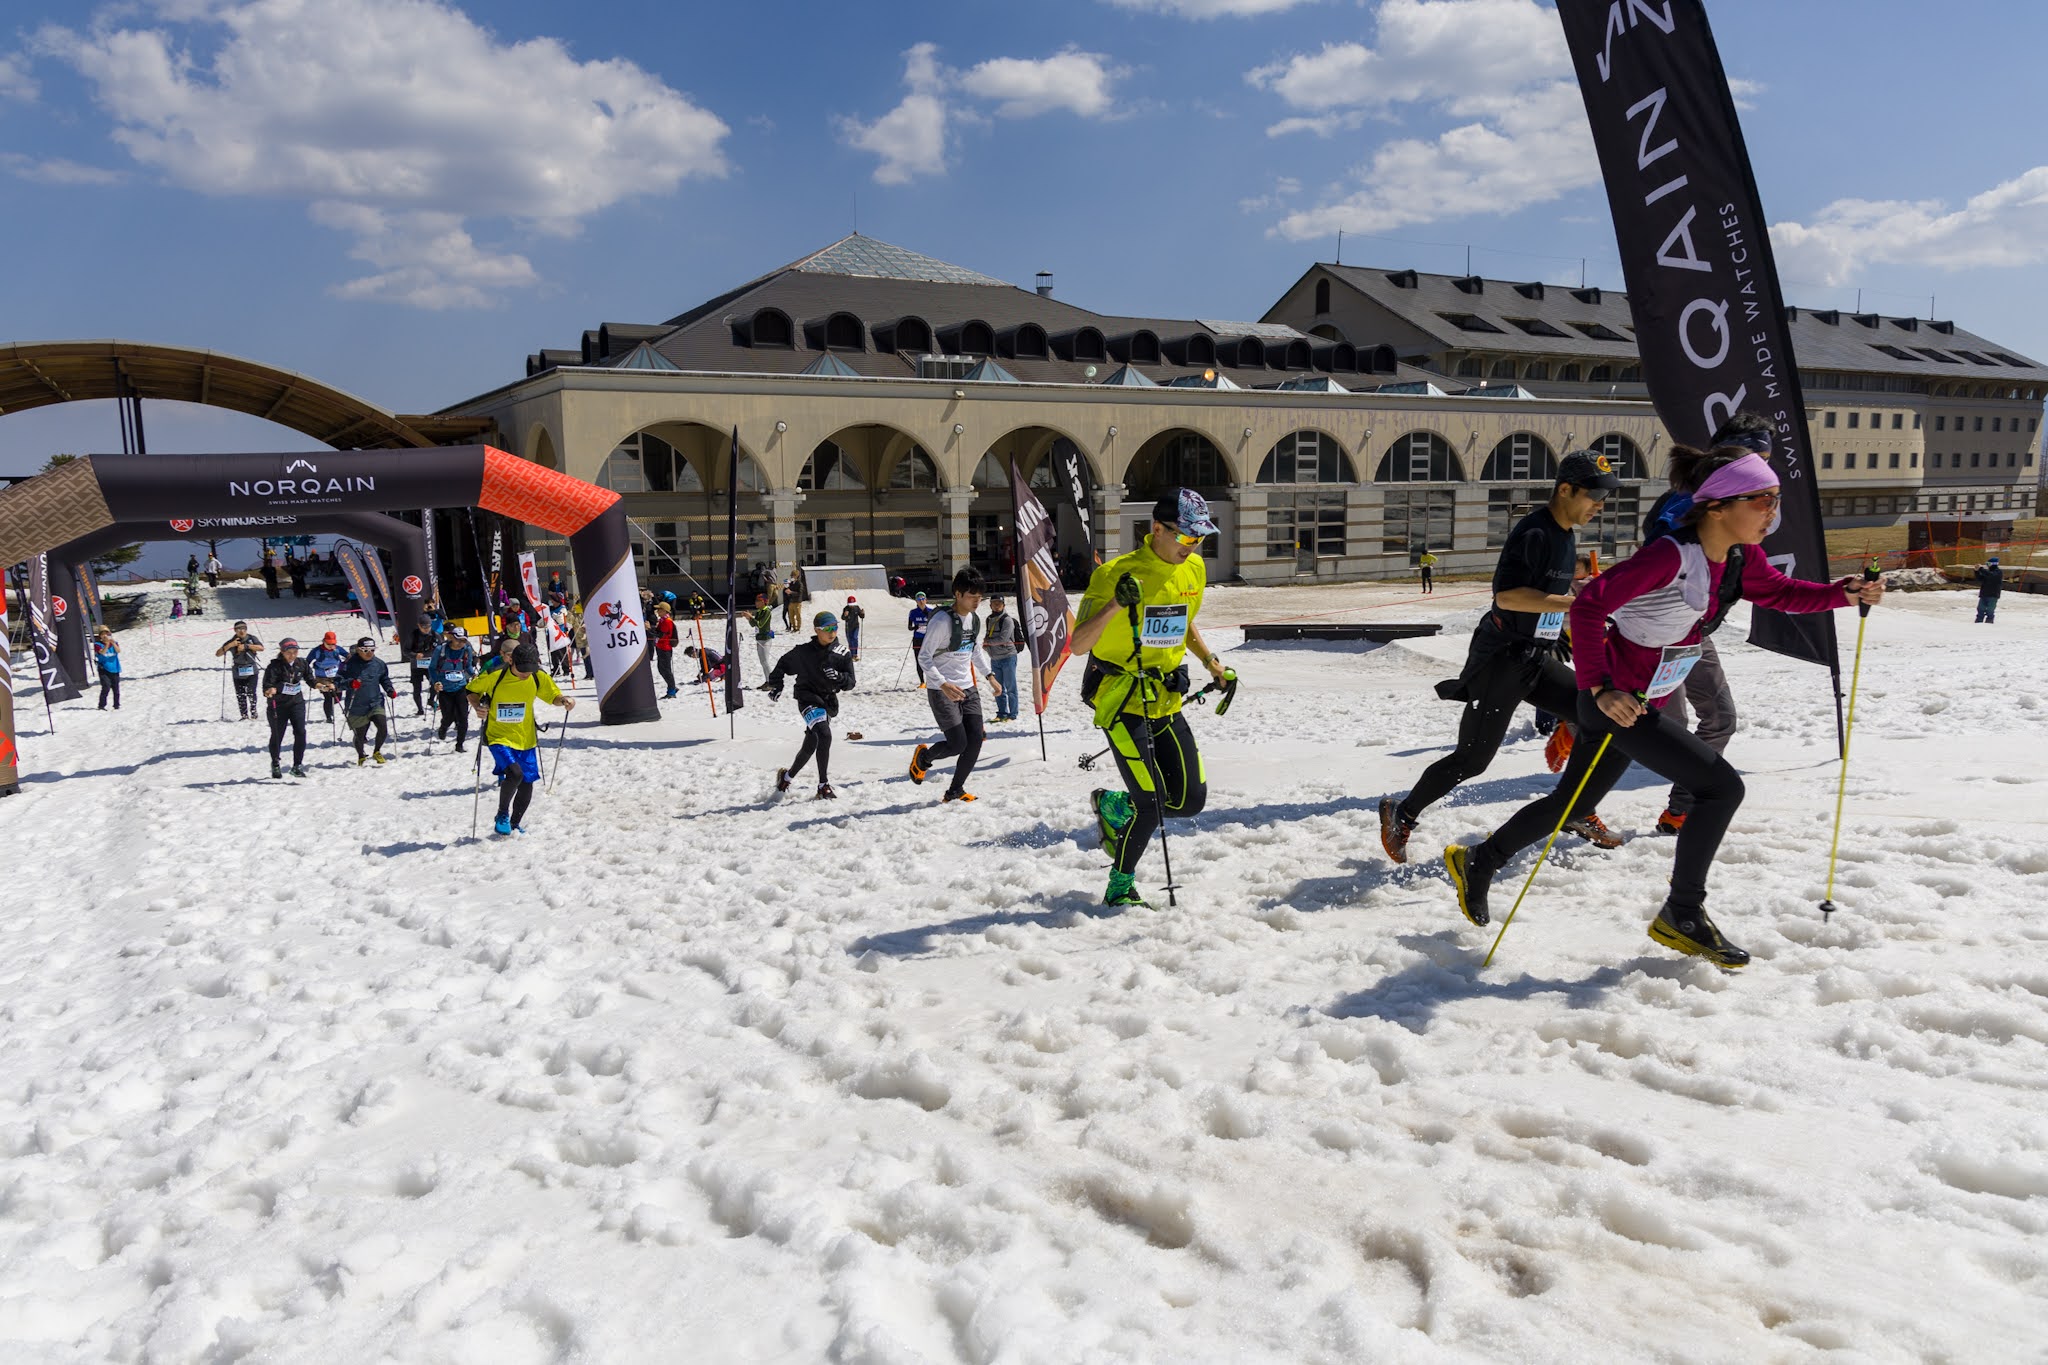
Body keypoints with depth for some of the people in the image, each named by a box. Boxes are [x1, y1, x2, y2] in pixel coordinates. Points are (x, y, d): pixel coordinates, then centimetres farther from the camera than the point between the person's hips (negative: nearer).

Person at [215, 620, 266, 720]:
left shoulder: (252, 639, 1)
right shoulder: (231, 641, 3)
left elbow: (261, 648, -16)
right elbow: (218, 654, -1)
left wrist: (246, 646, -21)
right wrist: (230, 645, -14)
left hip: (251, 671, -2)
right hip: (238, 672, 2)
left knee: (251, 693, -11)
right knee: (240, 695, 1)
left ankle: (253, 713, 6)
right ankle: (244, 715, 11)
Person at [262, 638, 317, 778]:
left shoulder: (301, 664, 1)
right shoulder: (275, 666, -13)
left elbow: (309, 678, 12)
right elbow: (268, 683, -21)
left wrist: (318, 684, -7)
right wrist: (269, 690, -42)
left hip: (297, 703, 3)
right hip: (278, 704, -3)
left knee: (300, 732, -10)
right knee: (277, 735, 8)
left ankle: (297, 765, 1)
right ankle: (276, 765, 30)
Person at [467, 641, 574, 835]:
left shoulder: (539, 678, -8)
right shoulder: (493, 676, -17)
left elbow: (553, 696, 7)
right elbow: (472, 691, 0)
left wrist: (564, 700, -16)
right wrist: (478, 707, -20)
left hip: (526, 738, 4)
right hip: (499, 737, -4)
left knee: (527, 783, 10)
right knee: (514, 773, -26)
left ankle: (515, 824, 35)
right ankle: (502, 814, 1)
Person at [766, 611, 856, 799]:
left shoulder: (842, 655, 1)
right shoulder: (803, 652, -5)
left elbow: (850, 683, -1)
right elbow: (783, 664, 11)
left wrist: (839, 677, -22)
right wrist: (775, 685, 5)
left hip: (828, 701, 4)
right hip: (808, 698, -4)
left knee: (811, 744, 8)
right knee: (824, 734, -26)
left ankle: (787, 776, 30)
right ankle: (824, 785, -23)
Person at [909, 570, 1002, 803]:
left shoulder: (974, 620, 7)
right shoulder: (942, 620, -18)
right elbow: (924, 658, -18)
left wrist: (989, 675, 16)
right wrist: (943, 684, -30)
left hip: (967, 687, 7)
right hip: (941, 690, -7)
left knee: (976, 739, -3)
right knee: (957, 744, -11)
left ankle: (955, 790, 11)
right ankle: (923, 756, 22)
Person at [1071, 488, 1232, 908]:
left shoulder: (1194, 570, 5)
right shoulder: (1117, 573, -16)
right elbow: (1078, 645, -19)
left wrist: (1211, 662, 14)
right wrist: (1115, 605, -33)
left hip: (1167, 701, 7)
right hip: (1121, 702, -6)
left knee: (1191, 800, 3)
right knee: (1151, 805, -10)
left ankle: (1111, 807, 29)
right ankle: (1120, 885, 13)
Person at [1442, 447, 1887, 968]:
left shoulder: (1741, 556, -1)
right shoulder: (1672, 556, -27)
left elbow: (1778, 592, 18)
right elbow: (1589, 606, -28)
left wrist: (1844, 593, 1)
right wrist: (1599, 687, -35)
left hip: (1644, 703, 9)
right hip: (1615, 700, -9)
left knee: (1574, 801, 20)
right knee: (1721, 786, -11)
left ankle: (1478, 862, 37)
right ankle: (1682, 916, 4)